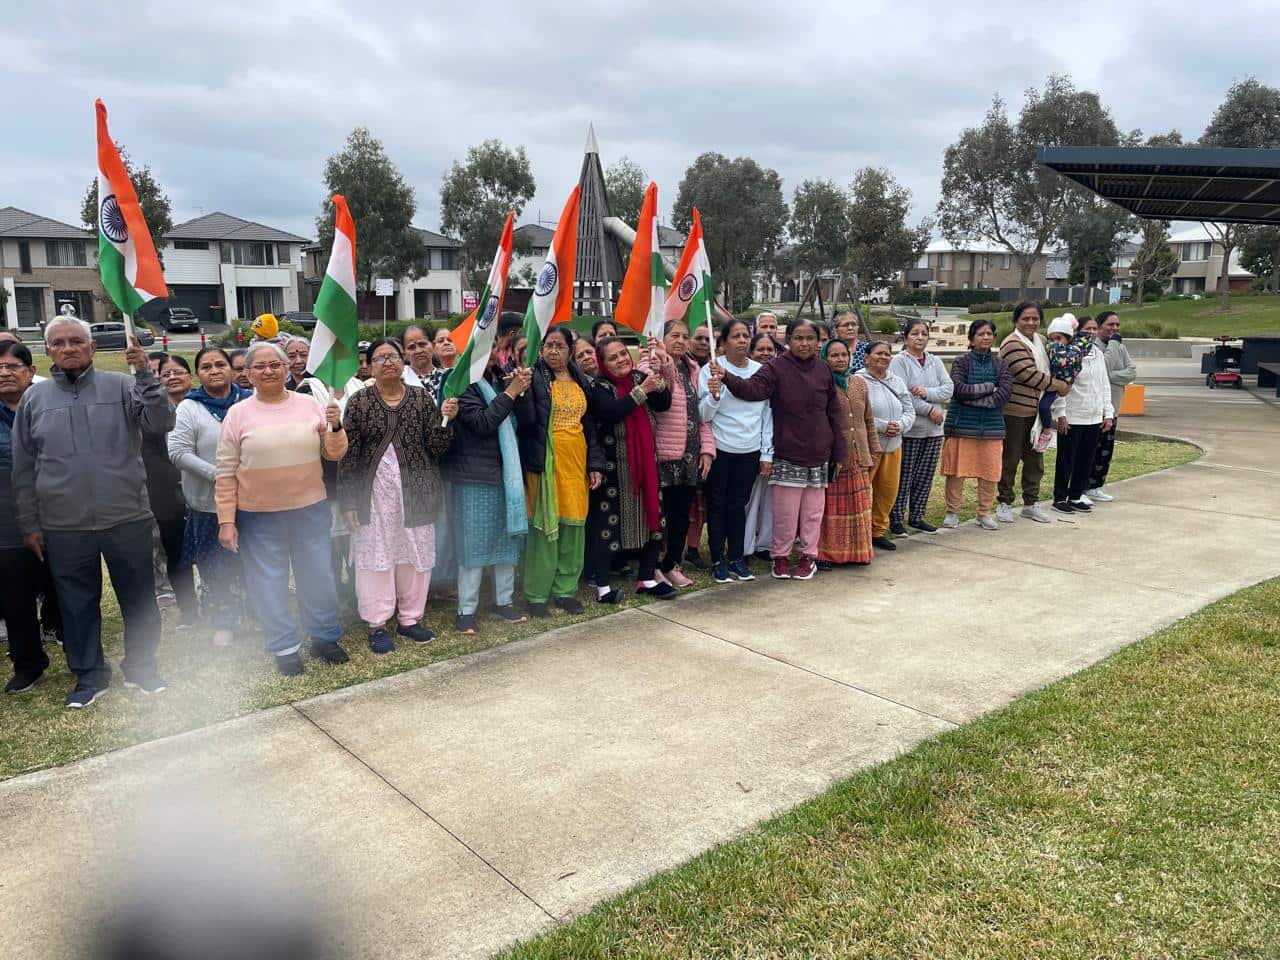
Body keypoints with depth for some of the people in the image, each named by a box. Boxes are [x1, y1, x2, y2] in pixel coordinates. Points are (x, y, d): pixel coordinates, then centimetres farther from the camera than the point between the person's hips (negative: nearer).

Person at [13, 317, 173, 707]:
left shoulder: (122, 386, 0)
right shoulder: (35, 398, 6)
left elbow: (160, 424, -13)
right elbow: (24, 467, 9)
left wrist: (145, 375, -21)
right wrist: (29, 523, 7)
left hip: (127, 518, -2)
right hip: (63, 527, 2)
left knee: (139, 600, 8)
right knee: (78, 604, 12)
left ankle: (141, 668, 25)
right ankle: (89, 675, 28)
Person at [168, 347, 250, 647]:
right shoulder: (189, 408, -4)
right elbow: (178, 453, -11)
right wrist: (217, 475, -19)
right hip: (210, 502, -1)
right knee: (217, 567, 8)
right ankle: (224, 622, 23)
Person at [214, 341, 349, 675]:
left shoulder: (310, 405, 2)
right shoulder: (237, 414, -3)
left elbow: (334, 454, 6)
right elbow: (226, 473, -2)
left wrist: (335, 427, -14)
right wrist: (226, 520, -4)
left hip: (310, 509, 2)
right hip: (258, 515, -1)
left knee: (318, 576, 12)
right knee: (268, 582, 8)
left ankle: (325, 637, 30)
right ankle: (284, 647, 24)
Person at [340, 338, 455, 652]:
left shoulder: (422, 397, 3)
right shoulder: (359, 401, -1)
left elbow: (436, 449, 2)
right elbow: (348, 455, -1)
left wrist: (446, 420, -16)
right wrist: (348, 501, -5)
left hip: (415, 492, 2)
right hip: (374, 493, -2)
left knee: (416, 555, 9)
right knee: (375, 556, 3)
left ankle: (409, 618, 24)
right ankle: (376, 624, 15)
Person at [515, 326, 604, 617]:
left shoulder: (582, 383, 13)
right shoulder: (534, 379, -2)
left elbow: (591, 426, 15)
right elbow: (526, 420, -12)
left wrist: (595, 464, 9)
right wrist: (521, 391, -26)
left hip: (576, 462, 5)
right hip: (546, 462, -5)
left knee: (574, 525, 6)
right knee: (544, 525, -4)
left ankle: (565, 589, 18)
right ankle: (536, 594, 6)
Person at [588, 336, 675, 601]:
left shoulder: (640, 377, 7)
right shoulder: (598, 387, -8)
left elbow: (663, 405, -3)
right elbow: (611, 412, -25)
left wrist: (659, 381, -20)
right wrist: (642, 390, -26)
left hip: (645, 462, 6)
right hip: (613, 467, -5)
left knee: (651, 516, 11)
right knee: (608, 522, -3)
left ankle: (647, 579, 25)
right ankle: (602, 587, 6)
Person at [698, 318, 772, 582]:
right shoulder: (711, 370, -6)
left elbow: (767, 414, 8)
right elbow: (704, 415, -9)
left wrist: (767, 454, 6)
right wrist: (714, 395, -28)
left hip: (750, 451, 3)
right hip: (719, 450, -3)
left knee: (738, 505, 11)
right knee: (717, 505, 6)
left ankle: (737, 558, 21)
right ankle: (718, 560, 15)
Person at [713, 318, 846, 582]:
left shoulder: (823, 370, 4)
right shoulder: (776, 367, -5)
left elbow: (834, 412, 8)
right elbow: (753, 388, -21)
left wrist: (839, 452, 8)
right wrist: (727, 377, -40)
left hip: (818, 454, 3)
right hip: (788, 453, -3)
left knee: (813, 510, 11)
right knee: (785, 510, 1)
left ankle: (809, 555, 25)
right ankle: (780, 556, 18)